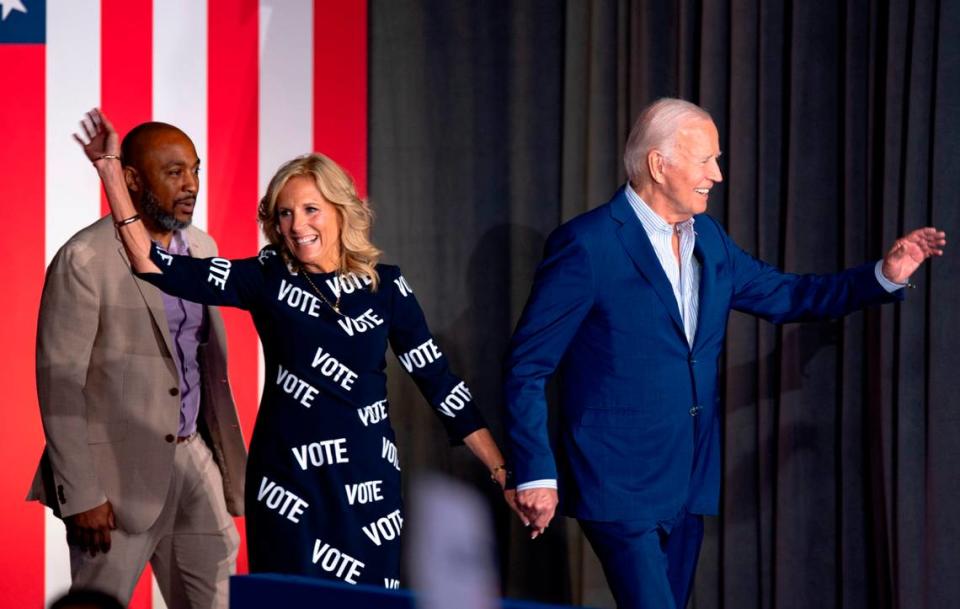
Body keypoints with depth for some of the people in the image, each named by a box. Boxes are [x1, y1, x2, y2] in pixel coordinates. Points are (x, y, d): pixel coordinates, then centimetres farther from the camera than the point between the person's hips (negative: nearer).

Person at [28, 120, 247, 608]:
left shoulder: (202, 247, 10)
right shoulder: (84, 260, -12)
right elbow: (60, 384, -14)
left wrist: (225, 454, 14)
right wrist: (81, 494, -17)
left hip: (195, 458, 7)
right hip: (121, 471, -7)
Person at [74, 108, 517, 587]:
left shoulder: (384, 285, 2)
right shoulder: (268, 279, -1)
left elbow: (437, 379, 4)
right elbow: (156, 266, -7)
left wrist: (500, 469, 0)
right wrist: (111, 171, -11)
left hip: (368, 481, 1)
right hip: (288, 480, -1)